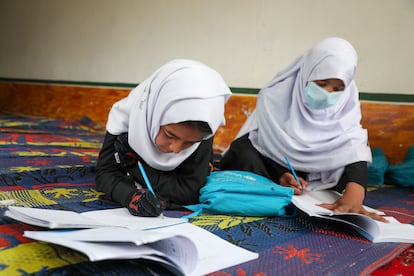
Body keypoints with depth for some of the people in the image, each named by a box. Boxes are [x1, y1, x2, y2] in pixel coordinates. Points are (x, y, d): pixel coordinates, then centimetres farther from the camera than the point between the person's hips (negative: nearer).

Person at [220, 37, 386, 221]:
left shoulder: (346, 104, -16)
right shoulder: (275, 97, -23)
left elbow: (354, 149, -30)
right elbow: (263, 145, -18)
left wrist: (353, 197, -49)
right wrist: (280, 177, -38)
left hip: (309, 176, 4)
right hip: (270, 166, -3)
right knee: (244, 154, -33)